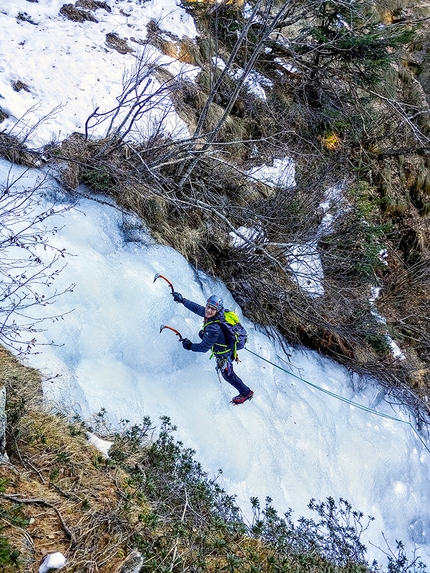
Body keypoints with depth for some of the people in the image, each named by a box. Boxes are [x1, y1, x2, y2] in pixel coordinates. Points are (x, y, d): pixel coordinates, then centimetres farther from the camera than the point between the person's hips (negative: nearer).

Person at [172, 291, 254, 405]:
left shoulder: (214, 328, -43)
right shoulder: (208, 312, -19)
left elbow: (204, 347, -32)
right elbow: (197, 308, 2)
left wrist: (190, 346, -18)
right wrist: (182, 300, 5)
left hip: (225, 354, -8)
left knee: (228, 375, 16)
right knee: (202, 334, 26)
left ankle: (246, 393, 40)